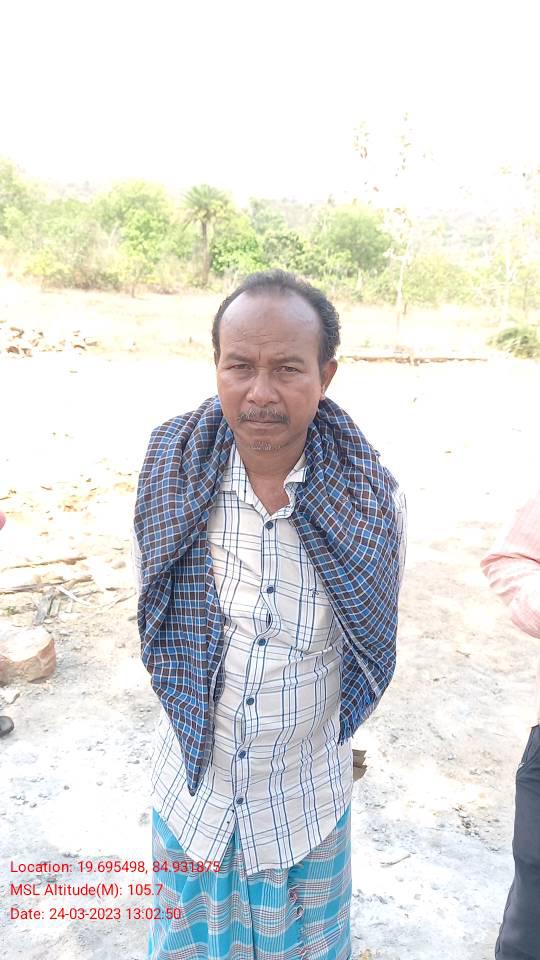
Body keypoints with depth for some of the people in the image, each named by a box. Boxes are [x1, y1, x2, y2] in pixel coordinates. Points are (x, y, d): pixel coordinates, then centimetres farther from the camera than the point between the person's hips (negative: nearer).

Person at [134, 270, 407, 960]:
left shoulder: (372, 504, -21)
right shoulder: (169, 474, -17)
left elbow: (373, 637, -3)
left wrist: (310, 714, 6)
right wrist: (195, 697, 6)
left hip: (307, 797, -1)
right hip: (192, 785, 1)